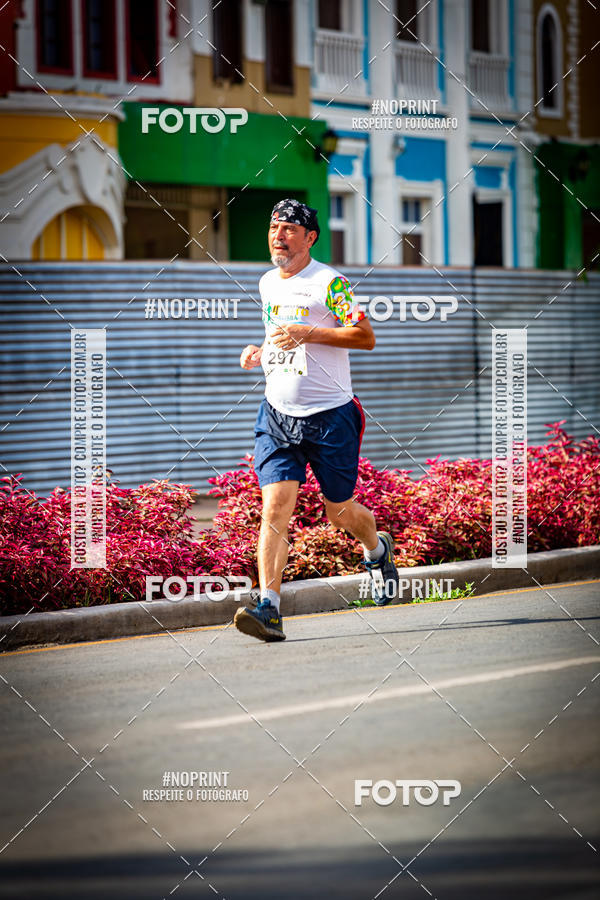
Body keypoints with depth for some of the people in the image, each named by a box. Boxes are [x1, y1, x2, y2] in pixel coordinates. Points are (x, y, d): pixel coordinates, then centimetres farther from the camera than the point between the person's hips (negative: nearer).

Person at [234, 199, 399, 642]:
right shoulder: (267, 283, 12)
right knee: (275, 508, -12)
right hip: (277, 414, 4)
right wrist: (259, 353, 8)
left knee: (340, 512, 9)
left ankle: (378, 549, 44)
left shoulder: (329, 282, -9)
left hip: (330, 416, -4)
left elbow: (366, 337, -14)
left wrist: (307, 333, -22)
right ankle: (269, 609, -19)